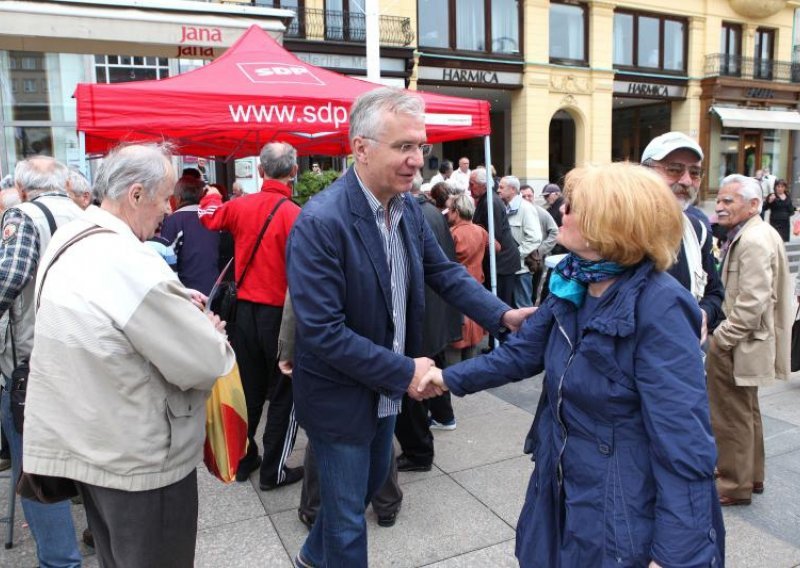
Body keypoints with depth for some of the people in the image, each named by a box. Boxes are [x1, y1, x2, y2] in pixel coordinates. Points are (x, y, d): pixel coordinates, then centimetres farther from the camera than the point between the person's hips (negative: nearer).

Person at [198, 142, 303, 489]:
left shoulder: (240, 206, -2)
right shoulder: (294, 215, -19)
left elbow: (210, 217, 19)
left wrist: (212, 194, 39)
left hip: (246, 308, 6)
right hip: (280, 313, -5)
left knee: (249, 389, 20)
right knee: (284, 393, 9)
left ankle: (243, 459, 33)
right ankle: (273, 471, 17)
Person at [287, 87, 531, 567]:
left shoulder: (409, 208, -3)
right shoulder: (320, 222, -27)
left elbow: (444, 271, 4)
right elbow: (322, 331, -28)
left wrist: (503, 314, -12)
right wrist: (404, 371, -23)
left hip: (386, 389, 8)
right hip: (340, 396, -8)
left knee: (371, 481, 28)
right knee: (348, 515, 10)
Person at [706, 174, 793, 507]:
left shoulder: (754, 241, -20)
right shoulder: (747, 234, 12)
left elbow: (753, 302, -25)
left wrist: (723, 338, -17)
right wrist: (724, 332, 14)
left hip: (736, 346, -11)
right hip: (742, 341, 11)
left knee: (732, 417, 2)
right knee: (746, 412, 22)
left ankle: (735, 486, 17)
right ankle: (751, 476, 37)